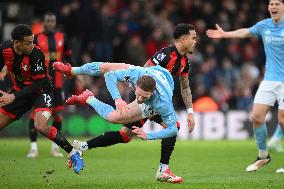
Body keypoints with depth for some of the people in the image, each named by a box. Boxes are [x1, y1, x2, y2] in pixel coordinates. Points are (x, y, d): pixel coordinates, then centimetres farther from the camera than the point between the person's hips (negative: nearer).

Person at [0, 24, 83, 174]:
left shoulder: (36, 54, -28)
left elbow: (39, 84, -23)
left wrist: (14, 97, -27)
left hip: (41, 92, -6)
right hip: (20, 91, 6)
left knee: (41, 127, -29)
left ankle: (73, 154, -15)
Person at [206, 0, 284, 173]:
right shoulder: (264, 26, 7)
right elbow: (245, 32, 25)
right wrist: (225, 34, 31)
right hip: (269, 80, 5)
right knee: (257, 116, -3)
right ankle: (263, 155, 13)